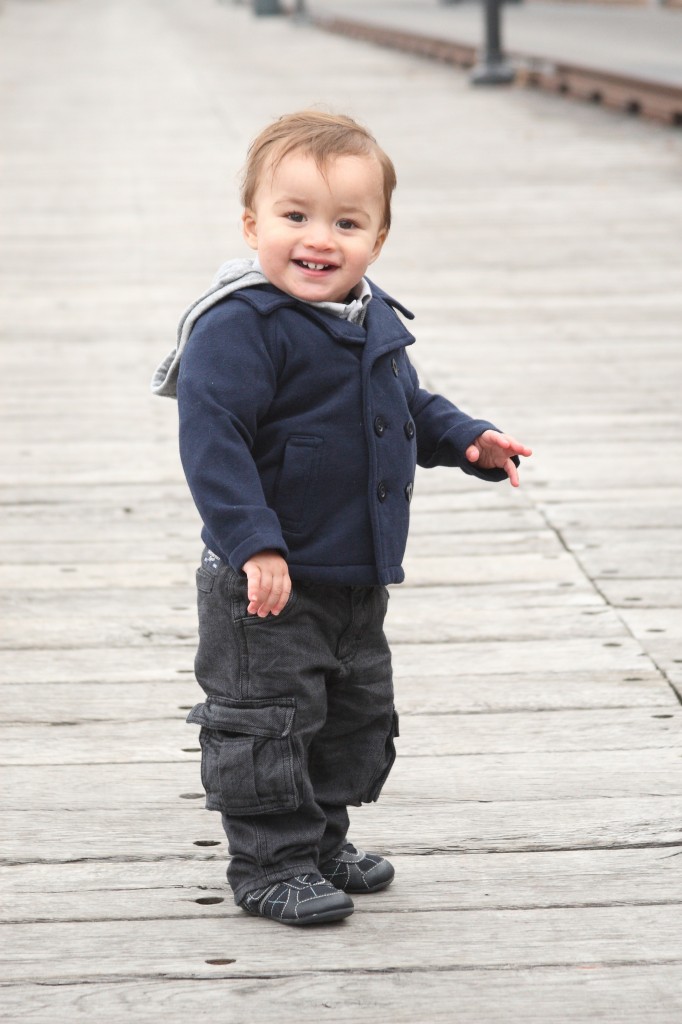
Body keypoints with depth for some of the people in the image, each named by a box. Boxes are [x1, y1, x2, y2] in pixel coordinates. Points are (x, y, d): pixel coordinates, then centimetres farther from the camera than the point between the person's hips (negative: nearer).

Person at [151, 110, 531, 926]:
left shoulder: (375, 321, 6)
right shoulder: (239, 326, -21)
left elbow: (411, 408, 23)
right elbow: (212, 438, -26)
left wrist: (467, 440, 6)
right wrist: (254, 545, -30)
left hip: (358, 580, 8)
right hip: (269, 585, -8)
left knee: (358, 716, 19)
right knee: (267, 722, -1)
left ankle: (323, 840, 34)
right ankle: (269, 864, 12)